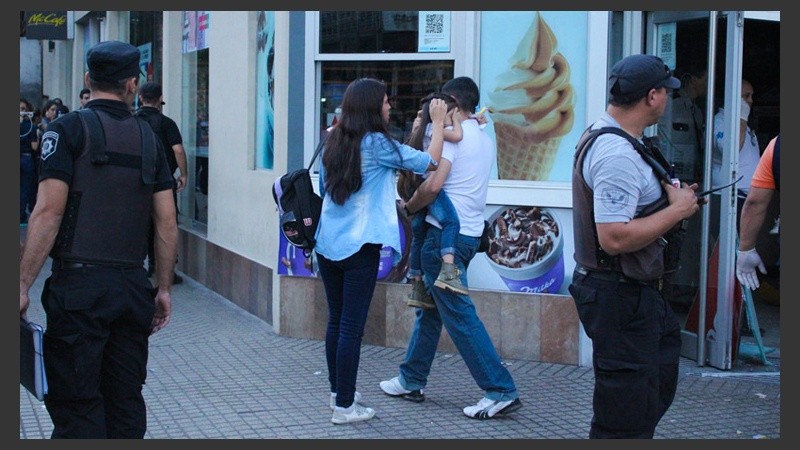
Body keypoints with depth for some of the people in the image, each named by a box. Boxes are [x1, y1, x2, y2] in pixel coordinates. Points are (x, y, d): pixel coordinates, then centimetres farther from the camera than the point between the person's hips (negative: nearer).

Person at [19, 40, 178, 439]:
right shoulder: (148, 138, 10)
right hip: (133, 286, 5)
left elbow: (49, 211, -12)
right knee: (126, 400, 13)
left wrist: (22, 285, -10)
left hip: (79, 283, -4)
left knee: (76, 405, -1)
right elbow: (167, 222, 9)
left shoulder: (69, 129, -4)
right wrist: (164, 289, 17)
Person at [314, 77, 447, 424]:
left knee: (336, 321, 16)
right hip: (359, 248, -7)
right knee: (352, 327, -2)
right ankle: (344, 406, 1)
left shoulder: (334, 142, 7)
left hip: (327, 244, 7)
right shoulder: (377, 144, -12)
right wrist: (438, 122, 4)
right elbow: (430, 162, -9)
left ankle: (338, 391, 27)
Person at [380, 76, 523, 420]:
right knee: (430, 306, 17)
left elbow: (433, 185, -21)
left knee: (459, 314, -7)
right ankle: (412, 381, 25)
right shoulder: (485, 140, 15)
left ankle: (501, 391, -9)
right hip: (471, 233, 9)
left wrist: (409, 207, -4)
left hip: (445, 233, -9)